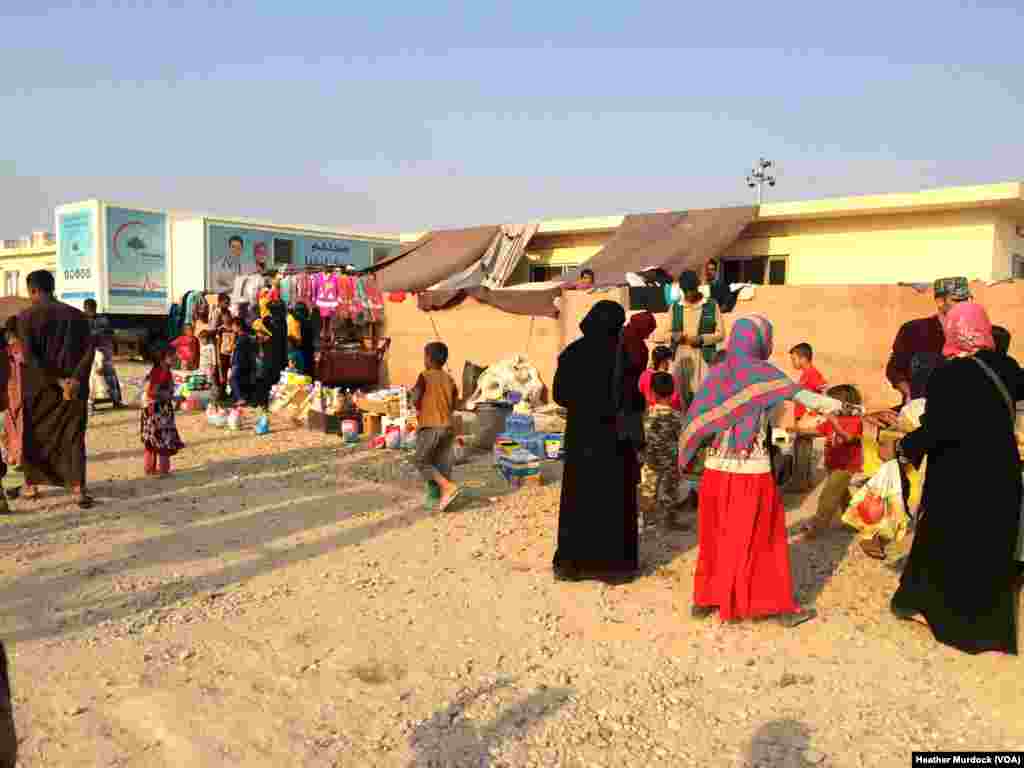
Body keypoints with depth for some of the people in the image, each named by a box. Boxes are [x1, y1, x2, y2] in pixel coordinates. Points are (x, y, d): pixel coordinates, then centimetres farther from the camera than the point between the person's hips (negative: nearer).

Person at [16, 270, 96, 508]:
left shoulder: (26, 317, -4)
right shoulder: (76, 315, 4)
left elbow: (29, 356, -14)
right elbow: (89, 350, -7)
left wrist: (58, 381, -14)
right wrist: (76, 379, -13)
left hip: (38, 388, -1)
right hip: (74, 386, 2)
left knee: (33, 434, 17)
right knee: (73, 437, 3)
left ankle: (31, 485, 30)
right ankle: (78, 489, -9)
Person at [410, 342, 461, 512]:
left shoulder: (425, 376, -8)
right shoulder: (449, 379, 9)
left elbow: (416, 400, -7)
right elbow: (454, 404, 12)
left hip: (430, 426, -6)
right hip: (448, 426, 6)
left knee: (422, 462, 3)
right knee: (444, 464, 10)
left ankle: (449, 487, -11)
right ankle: (444, 497, 11)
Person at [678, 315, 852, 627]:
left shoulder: (717, 373, 2)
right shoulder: (763, 373, -11)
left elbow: (695, 418, 2)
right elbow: (807, 397, -7)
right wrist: (844, 407, 5)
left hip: (717, 469, 5)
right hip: (751, 471, -4)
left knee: (716, 535, 16)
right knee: (760, 538, 7)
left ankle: (704, 599, 25)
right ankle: (781, 607, 21)